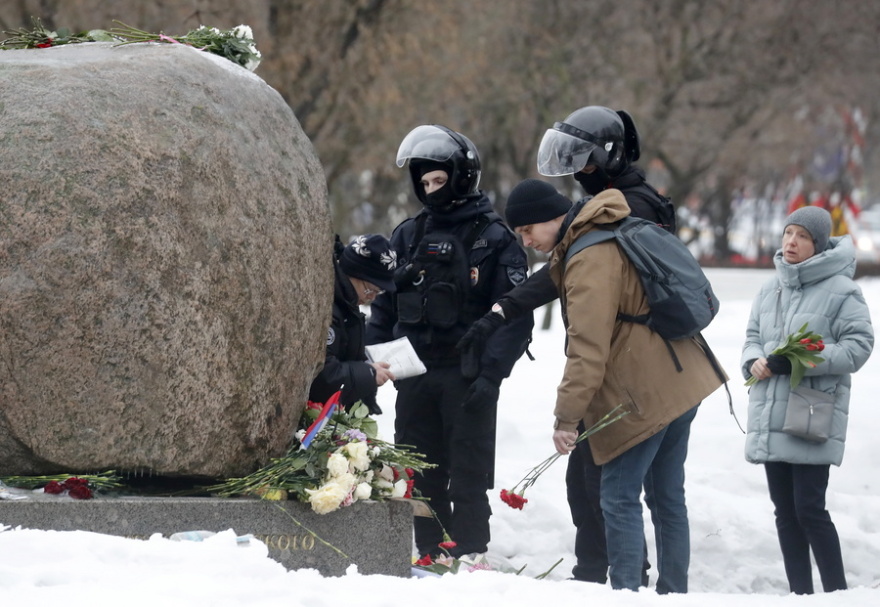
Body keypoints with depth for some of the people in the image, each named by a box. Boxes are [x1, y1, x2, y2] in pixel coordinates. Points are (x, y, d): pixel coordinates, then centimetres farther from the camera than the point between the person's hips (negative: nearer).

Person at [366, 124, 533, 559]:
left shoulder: (493, 238, -1)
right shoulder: (408, 236, 14)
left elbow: (516, 315, -7)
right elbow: (384, 306, 17)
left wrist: (491, 372, -18)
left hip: (467, 376, -5)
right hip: (415, 375, 5)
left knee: (468, 478, -3)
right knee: (420, 476, 7)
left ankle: (469, 556, 0)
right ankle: (431, 556, 14)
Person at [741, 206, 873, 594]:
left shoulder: (840, 290, -8)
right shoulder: (771, 289, 13)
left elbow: (857, 346, -12)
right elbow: (753, 337, 19)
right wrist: (753, 361, -5)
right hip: (770, 418, 7)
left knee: (809, 508, -9)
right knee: (785, 512, 9)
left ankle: (837, 594, 1)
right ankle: (800, 595, 17)